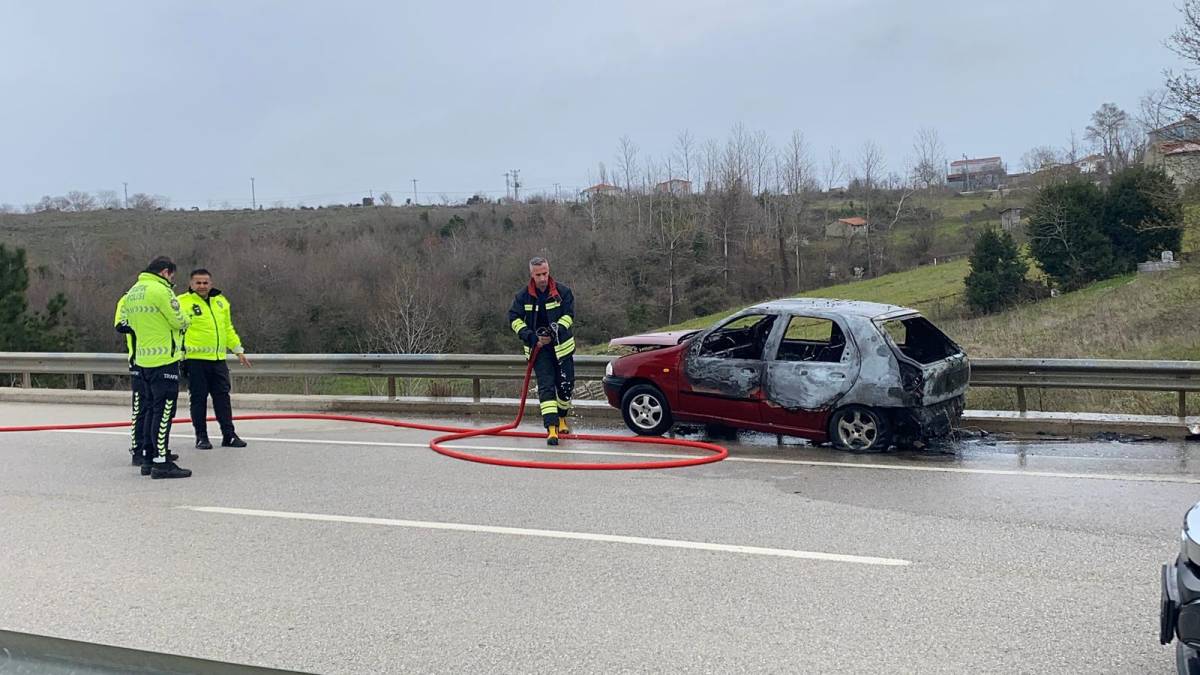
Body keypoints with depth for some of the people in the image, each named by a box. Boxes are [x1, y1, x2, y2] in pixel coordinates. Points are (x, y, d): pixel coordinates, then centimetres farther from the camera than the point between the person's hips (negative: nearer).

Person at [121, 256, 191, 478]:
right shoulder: (160, 291, -15)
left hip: (143, 359, 9)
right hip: (164, 359, -9)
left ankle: (148, 459, 20)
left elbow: (129, 322, 18)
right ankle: (161, 462, -7)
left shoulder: (131, 293, 13)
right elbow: (179, 321, -12)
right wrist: (185, 320, 9)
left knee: (151, 408, 16)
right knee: (164, 410, -6)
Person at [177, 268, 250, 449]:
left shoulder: (221, 301, 14)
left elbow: (228, 329, 22)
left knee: (223, 397, 7)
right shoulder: (183, 302, -5)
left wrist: (238, 350, 21)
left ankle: (229, 435, 13)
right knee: (198, 399, 2)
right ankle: (201, 437, 12)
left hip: (218, 359, 5)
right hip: (195, 360, -5)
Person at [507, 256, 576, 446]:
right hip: (538, 348, -1)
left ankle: (561, 418, 34)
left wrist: (555, 332, -22)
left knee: (566, 385, 7)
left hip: (562, 346, 1)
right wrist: (530, 336, -15)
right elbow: (514, 318, -2)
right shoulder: (523, 296, -3)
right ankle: (552, 429, -19)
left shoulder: (562, 292, -5)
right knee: (546, 386, -11)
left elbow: (569, 315, -7)